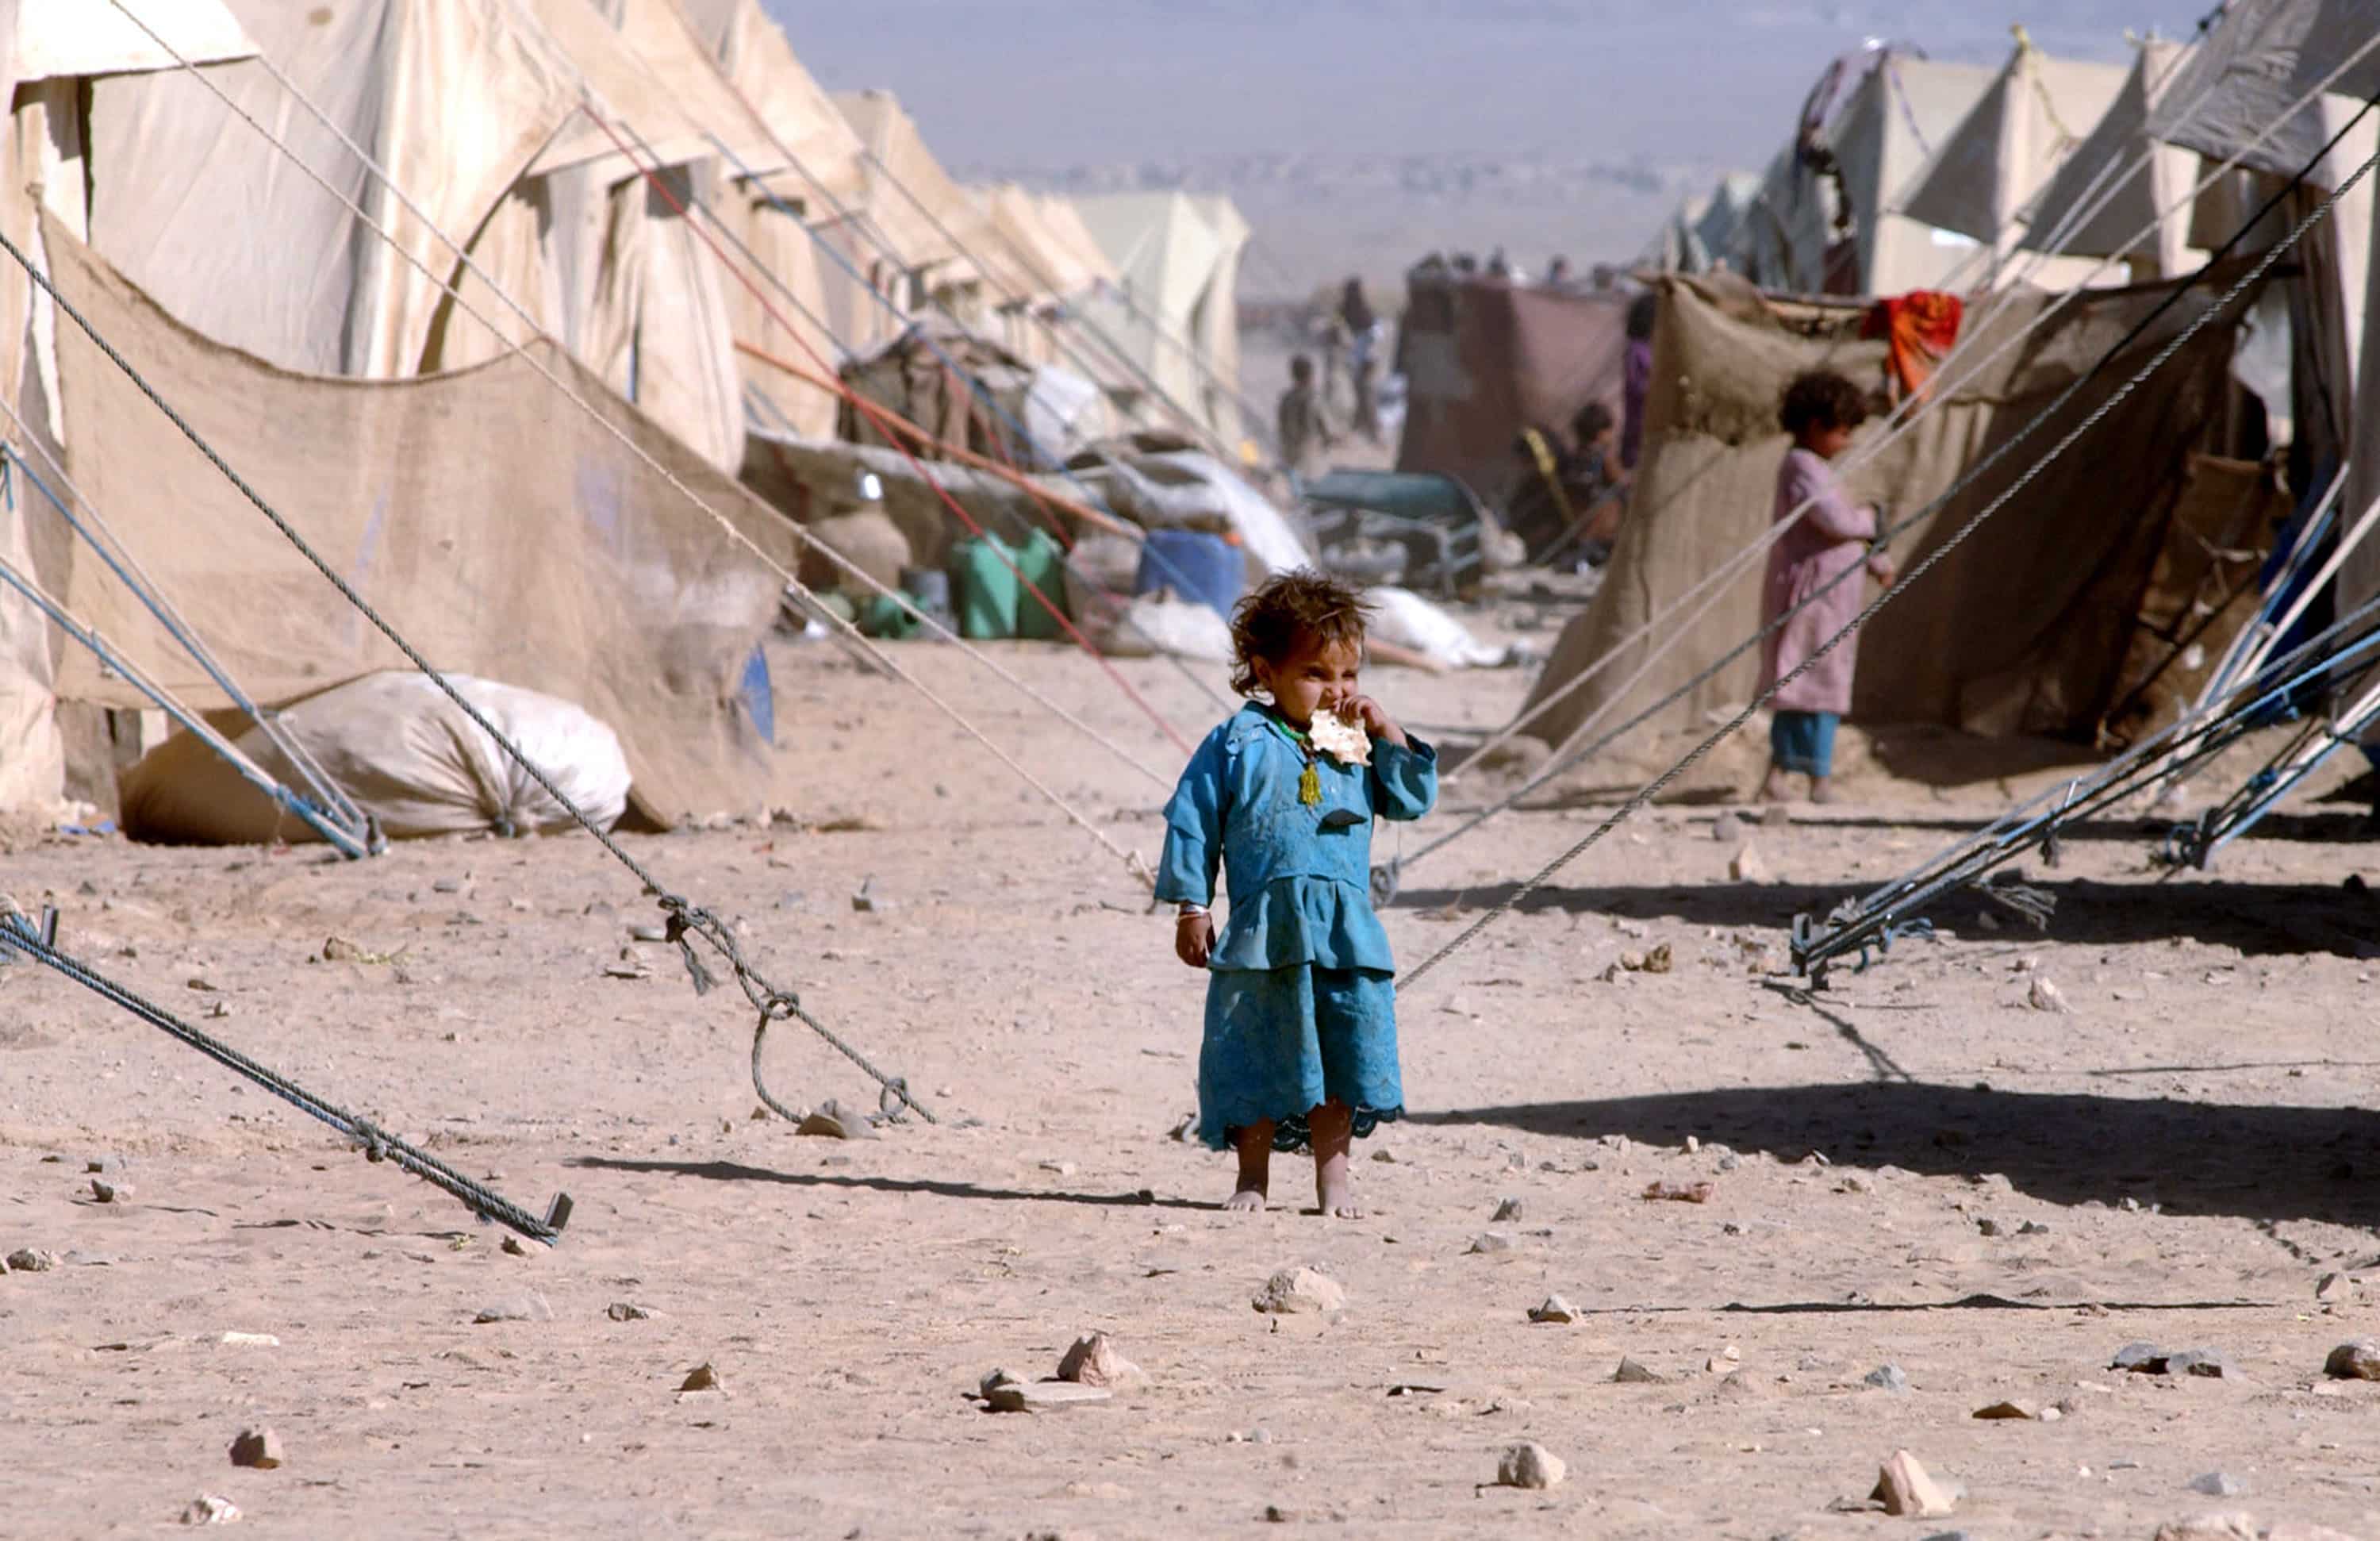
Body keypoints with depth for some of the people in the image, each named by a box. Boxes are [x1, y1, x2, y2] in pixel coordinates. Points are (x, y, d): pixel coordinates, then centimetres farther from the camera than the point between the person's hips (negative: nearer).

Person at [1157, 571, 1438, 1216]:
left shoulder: (1357, 745, 12)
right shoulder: (1239, 743, 1)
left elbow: (1414, 799, 8)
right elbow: (1192, 822, 2)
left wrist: (1389, 735, -2)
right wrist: (1191, 908, -2)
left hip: (1344, 929, 3)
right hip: (1262, 931, -3)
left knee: (1343, 1056, 1)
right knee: (1256, 1057, 3)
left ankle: (1332, 1173, 13)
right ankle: (1253, 1176, 15)